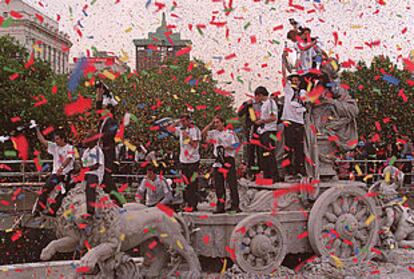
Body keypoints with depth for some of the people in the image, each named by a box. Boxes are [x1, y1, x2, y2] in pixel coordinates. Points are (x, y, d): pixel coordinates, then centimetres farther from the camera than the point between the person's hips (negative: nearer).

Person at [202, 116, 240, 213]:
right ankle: (220, 206, 10)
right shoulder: (214, 133, 14)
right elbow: (203, 133, 3)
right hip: (218, 160, 5)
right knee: (218, 185, 4)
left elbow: (236, 145, -1)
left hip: (229, 159, -5)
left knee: (232, 183, -8)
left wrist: (227, 147, -16)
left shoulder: (230, 133, 1)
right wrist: (211, 124, 4)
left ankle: (235, 205, -6)